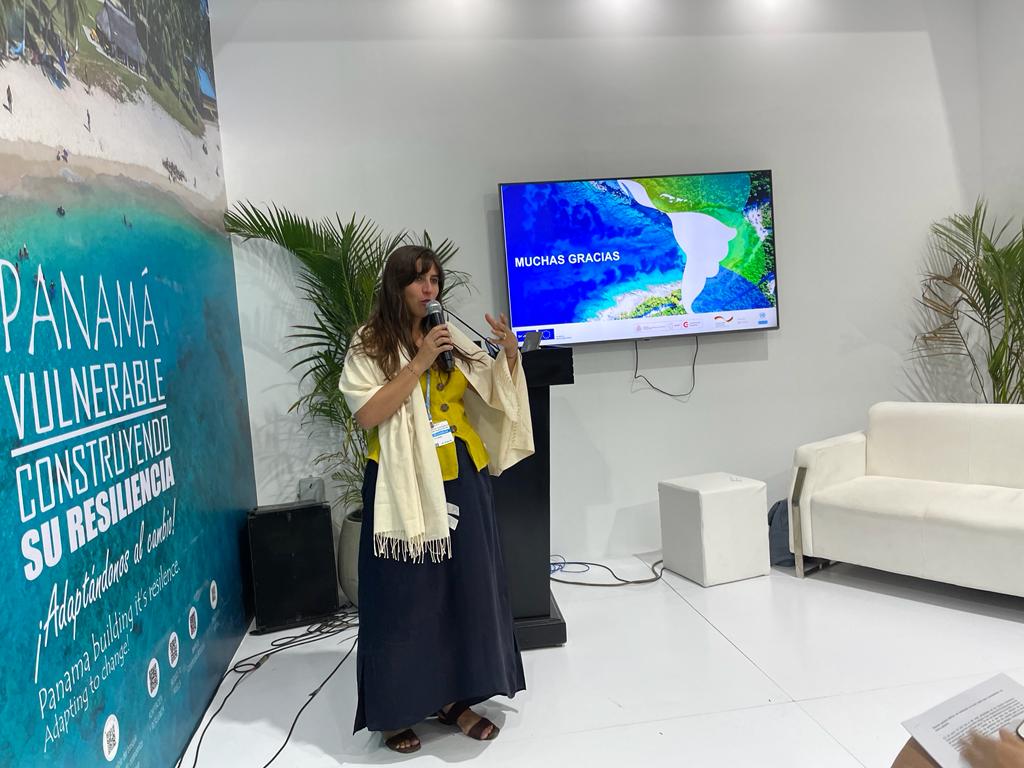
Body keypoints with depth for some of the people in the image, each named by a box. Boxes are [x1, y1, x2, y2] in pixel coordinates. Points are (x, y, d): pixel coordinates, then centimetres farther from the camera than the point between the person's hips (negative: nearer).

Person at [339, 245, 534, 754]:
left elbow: (494, 394, 9)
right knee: (403, 596, 4)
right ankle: (396, 710, 20)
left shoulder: (453, 338, 7)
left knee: (464, 588, 9)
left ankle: (454, 698, 26)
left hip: (458, 481, 4)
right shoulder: (368, 346, -3)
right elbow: (367, 414, -15)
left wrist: (510, 354, -9)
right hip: (402, 484, -4)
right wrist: (420, 362, -18)